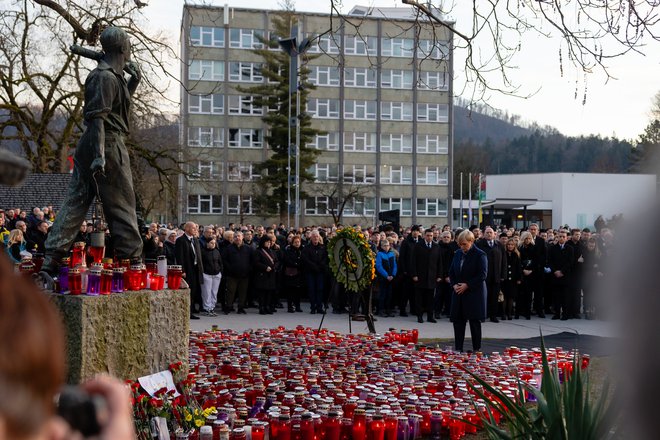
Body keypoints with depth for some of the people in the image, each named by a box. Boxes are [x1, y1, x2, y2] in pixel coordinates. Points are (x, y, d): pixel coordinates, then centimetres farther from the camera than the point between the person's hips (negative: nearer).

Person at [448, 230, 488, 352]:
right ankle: (458, 348, 12)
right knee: (458, 320, 5)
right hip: (459, 293, 6)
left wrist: (467, 285, -17)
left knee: (474, 321, -1)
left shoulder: (480, 255, -8)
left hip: (474, 293, -6)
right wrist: (454, 285, -2)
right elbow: (452, 272, 16)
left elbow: (483, 274, -13)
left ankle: (476, 349, 7)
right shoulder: (458, 254, 11)